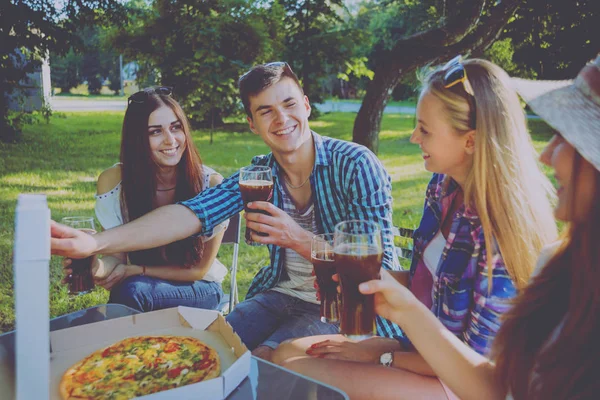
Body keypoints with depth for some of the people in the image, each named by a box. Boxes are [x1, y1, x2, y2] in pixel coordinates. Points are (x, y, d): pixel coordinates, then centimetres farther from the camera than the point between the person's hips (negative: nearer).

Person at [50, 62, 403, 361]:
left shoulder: (355, 165, -16)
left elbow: (379, 265, -19)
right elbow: (190, 214, -15)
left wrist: (299, 238, -29)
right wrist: (96, 243, -29)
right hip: (282, 293, 5)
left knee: (262, 360, -24)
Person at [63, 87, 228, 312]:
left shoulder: (211, 184, -17)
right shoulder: (113, 181, -11)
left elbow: (199, 269, -10)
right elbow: (116, 255, -4)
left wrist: (134, 271, -20)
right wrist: (100, 267, -28)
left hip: (199, 289, -2)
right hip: (142, 285, 2)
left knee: (133, 289, -30)